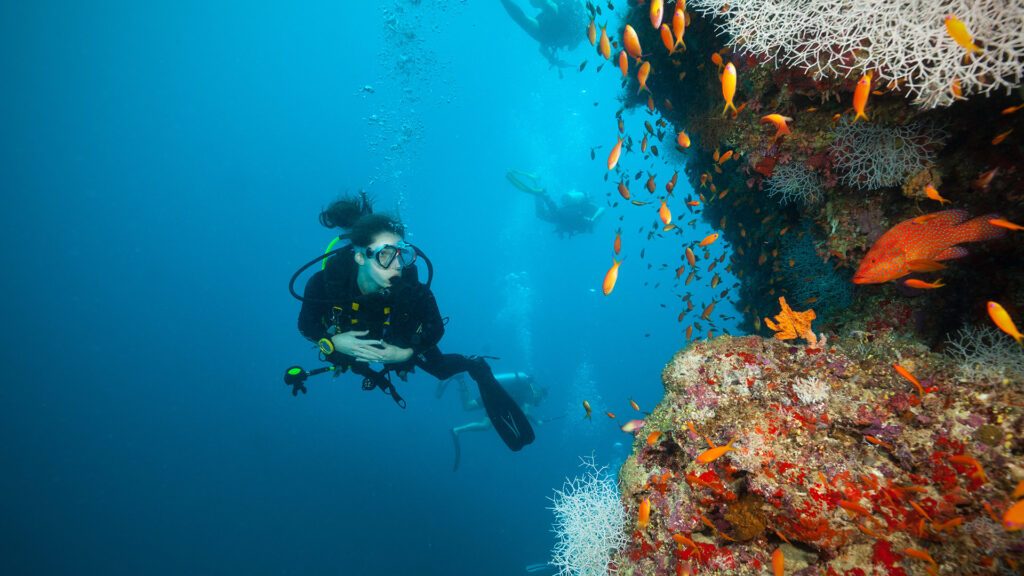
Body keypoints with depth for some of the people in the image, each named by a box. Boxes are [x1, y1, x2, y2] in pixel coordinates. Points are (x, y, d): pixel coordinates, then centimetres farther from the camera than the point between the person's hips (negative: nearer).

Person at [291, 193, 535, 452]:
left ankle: (477, 370, 42)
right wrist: (333, 342, -37)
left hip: (402, 342, -2)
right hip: (351, 344, 2)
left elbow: (436, 328, -22)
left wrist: (406, 353, -36)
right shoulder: (325, 282, -41)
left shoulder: (410, 286, -42)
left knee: (441, 369, 14)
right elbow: (305, 324, -19)